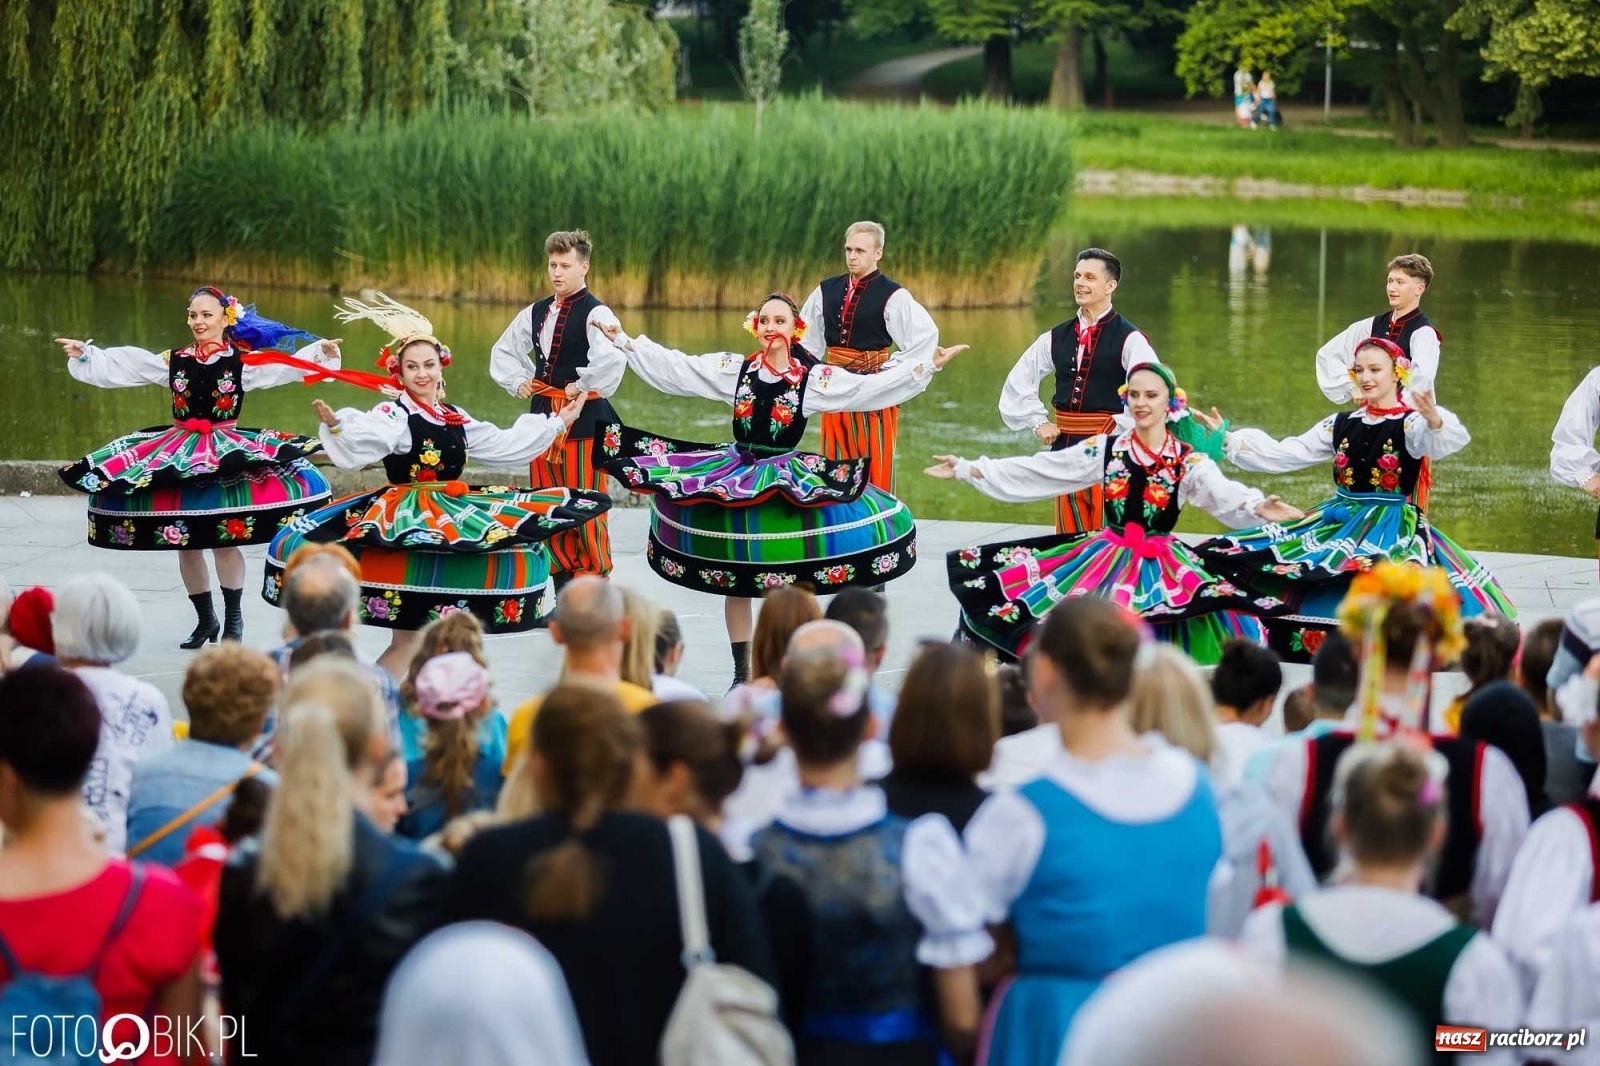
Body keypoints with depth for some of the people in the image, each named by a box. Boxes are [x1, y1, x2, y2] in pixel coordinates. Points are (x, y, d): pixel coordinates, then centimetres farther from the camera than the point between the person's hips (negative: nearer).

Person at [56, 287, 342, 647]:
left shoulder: (244, 362, -2)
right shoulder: (172, 361, 6)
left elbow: (289, 366, -13)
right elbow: (117, 366, 7)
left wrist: (322, 352, -26)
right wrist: (85, 354, 1)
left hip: (227, 452, -4)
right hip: (178, 453, 4)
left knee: (225, 541, -11)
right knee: (185, 543, 8)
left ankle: (233, 620, 5)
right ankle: (205, 620, 24)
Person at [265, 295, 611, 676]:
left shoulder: (456, 419, 13)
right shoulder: (392, 415, -9)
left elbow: (504, 444, 23)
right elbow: (360, 445, -29)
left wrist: (557, 423, 25)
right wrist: (335, 427, -50)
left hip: (453, 516, 8)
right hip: (406, 519, -8)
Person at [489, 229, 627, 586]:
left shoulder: (596, 313, -11)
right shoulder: (536, 313, 12)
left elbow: (613, 359, -31)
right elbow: (503, 351, 27)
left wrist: (583, 386, -19)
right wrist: (517, 382, 12)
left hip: (583, 419, -7)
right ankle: (563, 594, 18)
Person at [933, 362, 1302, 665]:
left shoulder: (1189, 461, -3)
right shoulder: (1104, 449, 3)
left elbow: (1223, 495, -22)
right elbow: (1033, 472, 5)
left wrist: (1256, 507, -46)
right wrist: (967, 470, 2)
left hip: (1164, 566, -2)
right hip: (1106, 558, 2)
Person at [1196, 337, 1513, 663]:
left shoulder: (1411, 423, -7)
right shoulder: (1341, 424, 11)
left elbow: (1432, 443, -31)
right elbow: (1284, 454, 12)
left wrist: (1434, 420, -55)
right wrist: (1229, 440, 5)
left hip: (1391, 529, -6)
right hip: (1338, 522, 6)